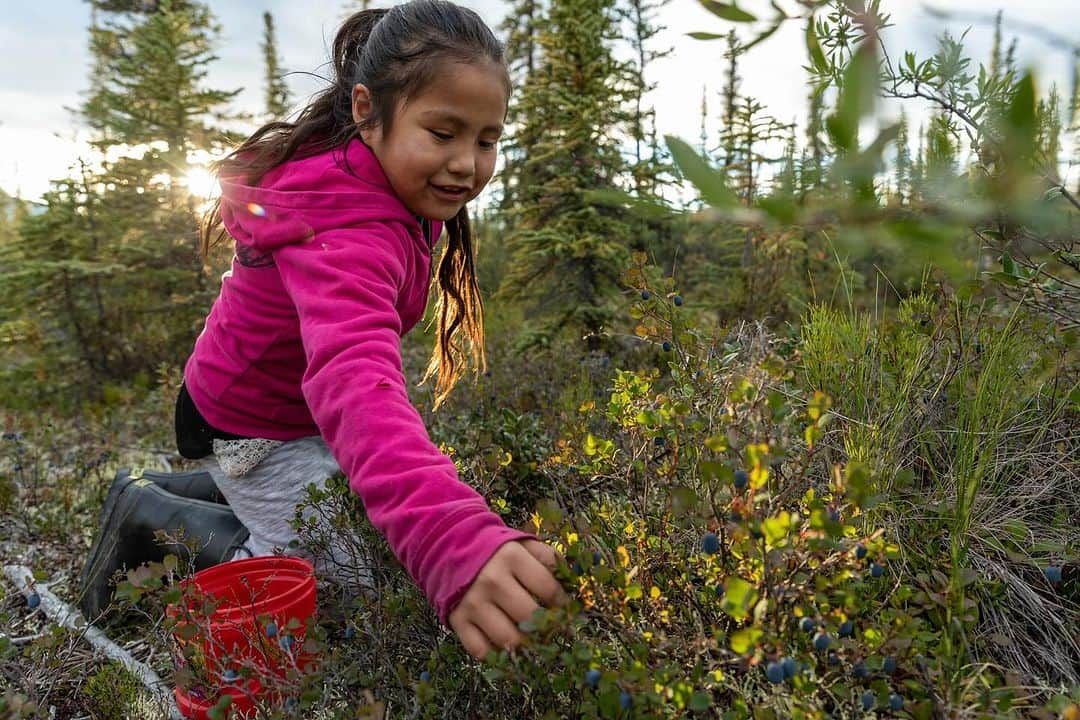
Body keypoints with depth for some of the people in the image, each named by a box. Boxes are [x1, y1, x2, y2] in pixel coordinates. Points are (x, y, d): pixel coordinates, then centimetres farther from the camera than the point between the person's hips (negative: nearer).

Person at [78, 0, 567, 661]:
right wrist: (453, 540, -75)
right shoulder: (345, 235, -40)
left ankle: (217, 494, 27)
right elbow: (355, 379, -60)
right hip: (254, 432, -9)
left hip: (297, 404, 9)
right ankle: (155, 514, 4)